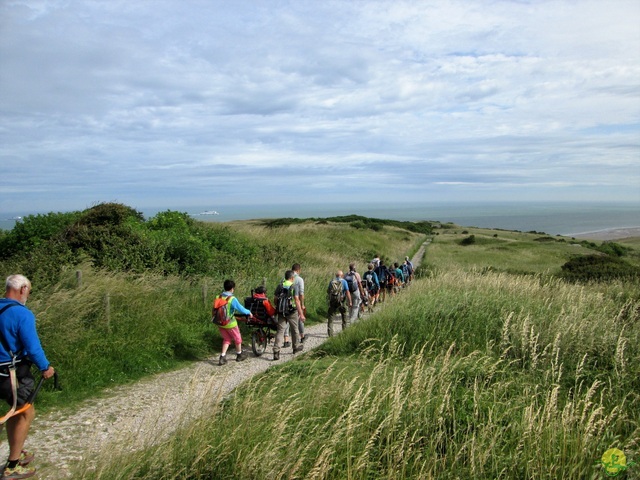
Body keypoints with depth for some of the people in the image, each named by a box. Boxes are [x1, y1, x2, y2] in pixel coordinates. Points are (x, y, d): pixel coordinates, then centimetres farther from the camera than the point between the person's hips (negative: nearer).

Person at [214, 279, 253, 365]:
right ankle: (239, 355, 35)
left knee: (226, 339, 21)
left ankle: (222, 357, 12)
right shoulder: (232, 299, -21)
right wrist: (249, 312, 3)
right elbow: (241, 309, -17)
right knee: (237, 338, 18)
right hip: (230, 323, -5)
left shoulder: (218, 297, -3)